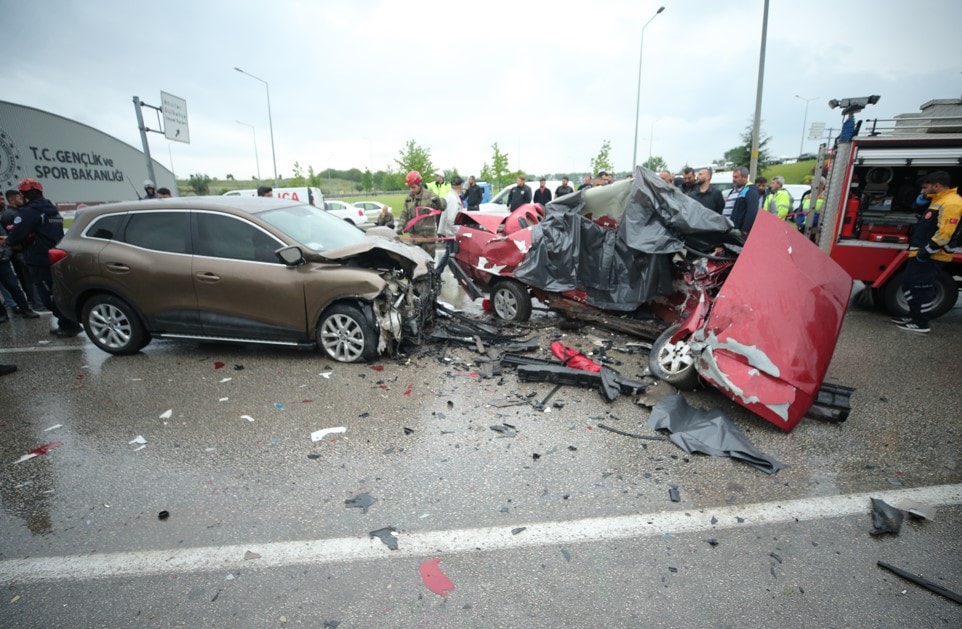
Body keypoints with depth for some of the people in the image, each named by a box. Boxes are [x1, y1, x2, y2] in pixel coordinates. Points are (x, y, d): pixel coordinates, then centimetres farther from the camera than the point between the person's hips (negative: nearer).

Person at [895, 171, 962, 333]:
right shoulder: (939, 200, 16)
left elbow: (944, 234, -23)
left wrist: (925, 252, -21)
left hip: (931, 257, -10)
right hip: (922, 254, 10)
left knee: (921, 289, -5)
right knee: (908, 284, 15)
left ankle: (921, 324, 3)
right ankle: (914, 317, 24)